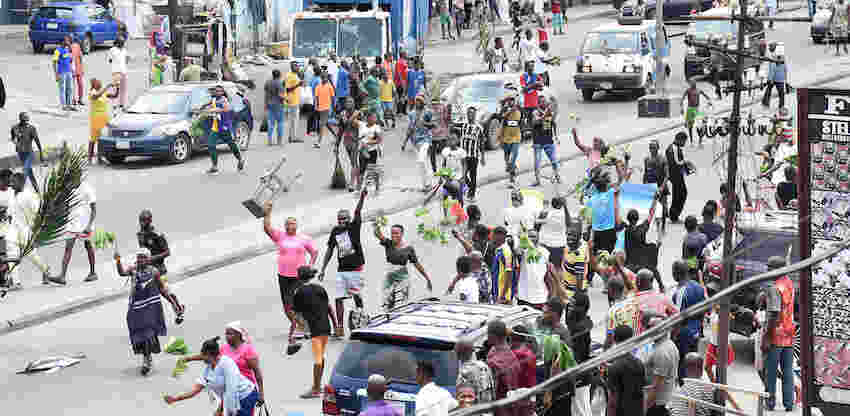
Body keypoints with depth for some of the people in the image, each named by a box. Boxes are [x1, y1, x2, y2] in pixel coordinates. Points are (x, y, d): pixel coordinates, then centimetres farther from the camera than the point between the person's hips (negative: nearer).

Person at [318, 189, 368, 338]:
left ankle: (359, 310, 27)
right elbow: (330, 250, 14)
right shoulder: (335, 231, 8)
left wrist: (362, 198, -33)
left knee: (356, 295, 0)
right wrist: (323, 269, 12)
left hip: (355, 268, -4)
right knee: (339, 298, 0)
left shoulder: (354, 227, -3)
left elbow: (358, 212, -18)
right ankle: (339, 327, 2)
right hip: (341, 269, 4)